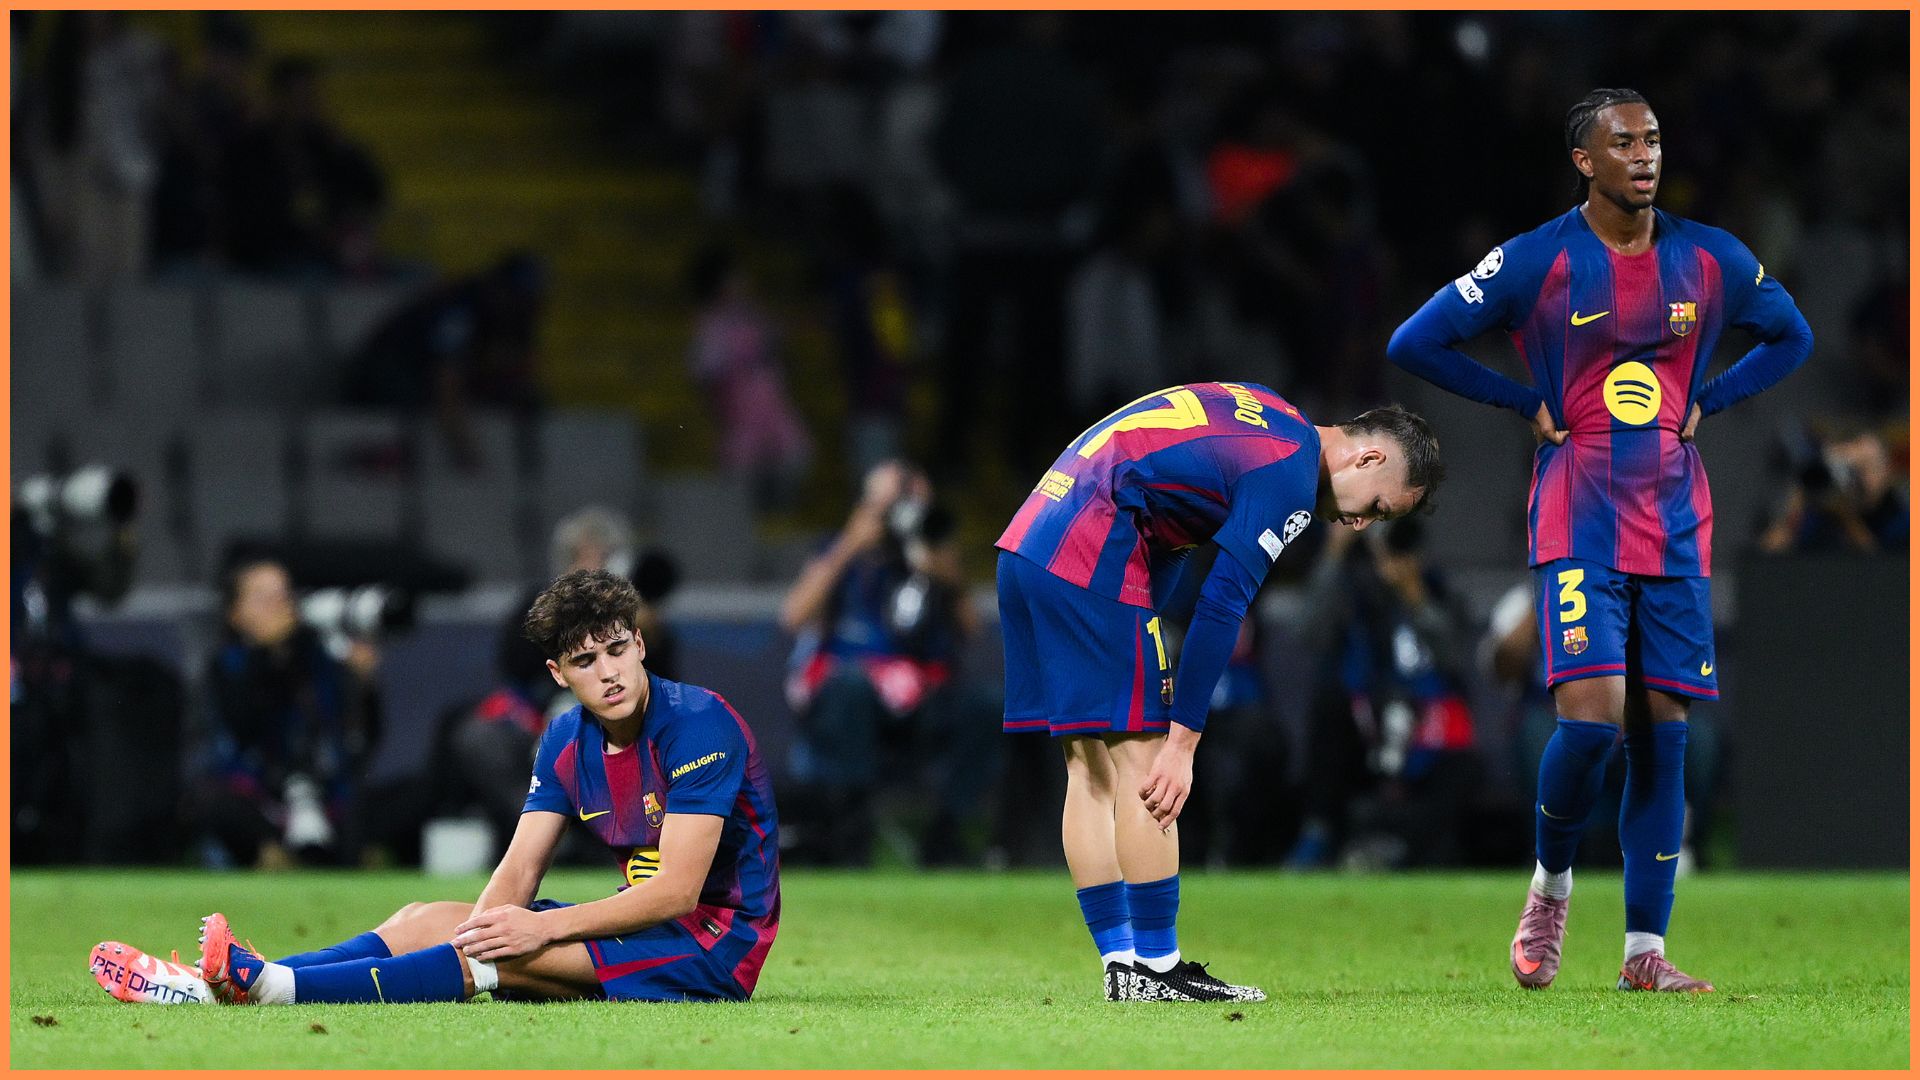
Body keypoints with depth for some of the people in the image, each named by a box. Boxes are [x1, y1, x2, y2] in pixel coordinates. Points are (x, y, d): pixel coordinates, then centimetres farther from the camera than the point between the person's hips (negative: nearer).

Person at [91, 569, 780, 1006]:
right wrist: (481, 929, -22)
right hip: (642, 924, 8)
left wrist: (540, 927, -30)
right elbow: (519, 870, 1)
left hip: (715, 941, -8)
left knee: (511, 955, -27)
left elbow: (678, 889, -25)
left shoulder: (699, 725, -18)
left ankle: (268, 984, -35)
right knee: (423, 921, -1)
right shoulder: (567, 741, 7)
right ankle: (216, 987, -13)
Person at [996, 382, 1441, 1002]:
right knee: (1142, 758, -5)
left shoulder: (1264, 415, 18)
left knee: (1091, 765, 10)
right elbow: (1220, 607, -14)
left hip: (1025, 545, 10)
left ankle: (1122, 963, 12)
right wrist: (1182, 743, -12)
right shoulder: (1289, 474, -10)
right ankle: (1155, 970, -3)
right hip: (1091, 559, -10)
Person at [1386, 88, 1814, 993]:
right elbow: (1415, 344, -2)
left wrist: (1702, 404, 7)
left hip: (1675, 527, 4)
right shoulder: (1537, 261, -6)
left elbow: (1789, 337, 21)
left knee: (1662, 726, 1)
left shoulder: (1711, 261, 5)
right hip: (1578, 523, -4)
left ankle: (1645, 952, 6)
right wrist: (1530, 406, -3)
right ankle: (1550, 884, 9)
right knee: (1592, 713, -18)